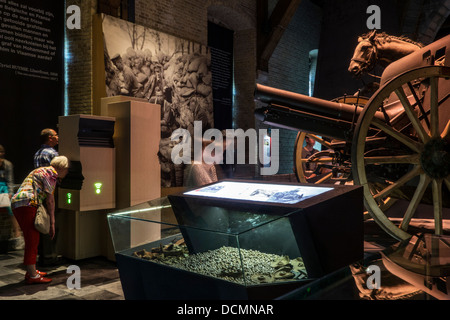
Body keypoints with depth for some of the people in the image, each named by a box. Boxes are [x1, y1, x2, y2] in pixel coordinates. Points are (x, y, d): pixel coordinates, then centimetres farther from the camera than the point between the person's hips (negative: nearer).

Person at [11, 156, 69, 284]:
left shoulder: (40, 171, 27)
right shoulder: (51, 173, -4)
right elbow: (50, 199, -7)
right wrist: (52, 223, -2)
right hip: (27, 205, -11)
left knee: (32, 241, 17)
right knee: (32, 241, -6)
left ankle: (31, 271, 26)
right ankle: (32, 276, -1)